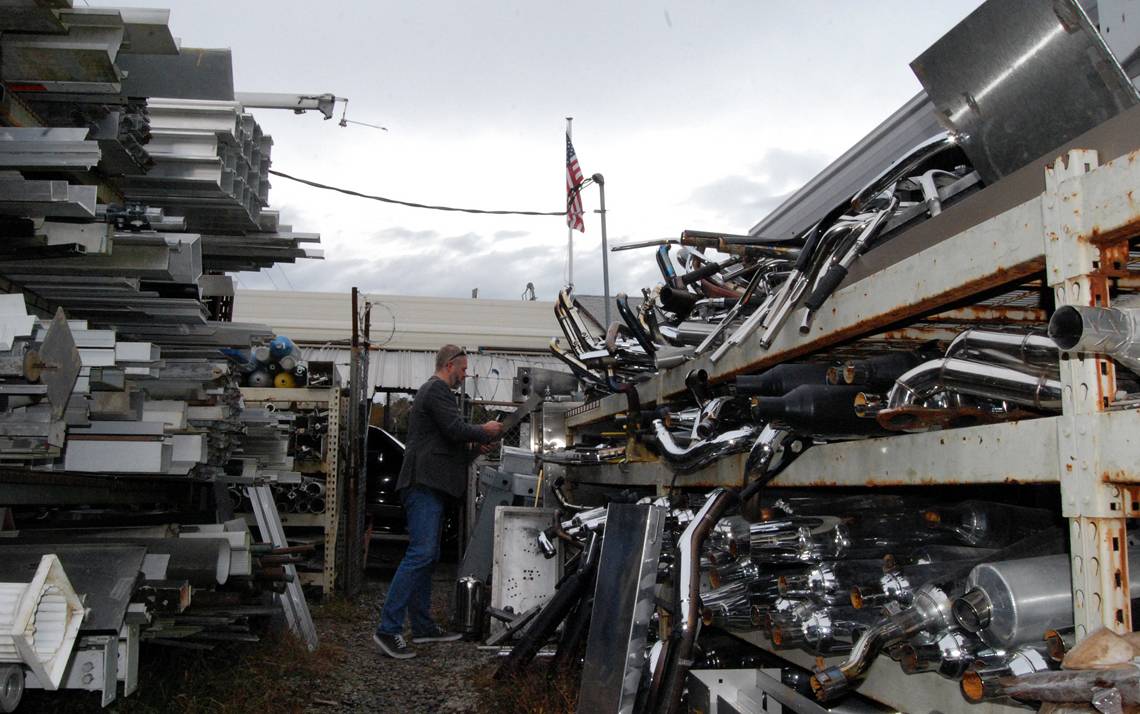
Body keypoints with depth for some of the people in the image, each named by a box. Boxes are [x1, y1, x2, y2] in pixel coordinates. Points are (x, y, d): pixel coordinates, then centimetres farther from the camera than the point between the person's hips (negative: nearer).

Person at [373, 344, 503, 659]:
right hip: (425, 483, -11)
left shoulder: (432, 390, 25)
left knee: (427, 556, 12)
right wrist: (484, 431, -1)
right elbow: (456, 429, -18)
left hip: (428, 486, 11)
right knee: (420, 553, -16)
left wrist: (474, 448, 19)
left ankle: (422, 626, 17)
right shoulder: (437, 390, -8)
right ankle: (388, 629, -17)